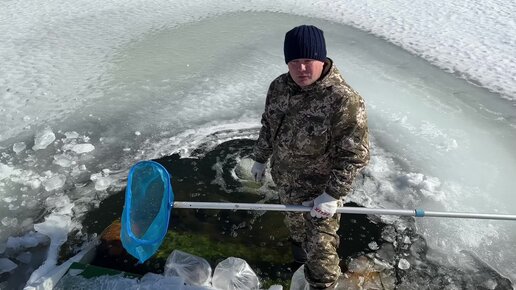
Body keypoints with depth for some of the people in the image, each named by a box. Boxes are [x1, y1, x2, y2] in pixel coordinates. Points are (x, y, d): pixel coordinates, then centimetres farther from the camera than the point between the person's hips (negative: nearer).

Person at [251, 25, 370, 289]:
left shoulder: (344, 101, -29)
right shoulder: (279, 86, -8)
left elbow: (354, 155, -23)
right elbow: (268, 125, 7)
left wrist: (332, 194, -23)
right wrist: (260, 158, 14)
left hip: (320, 188, -6)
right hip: (284, 179, 6)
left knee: (319, 249, 5)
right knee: (293, 218, 32)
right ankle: (298, 240, 65)